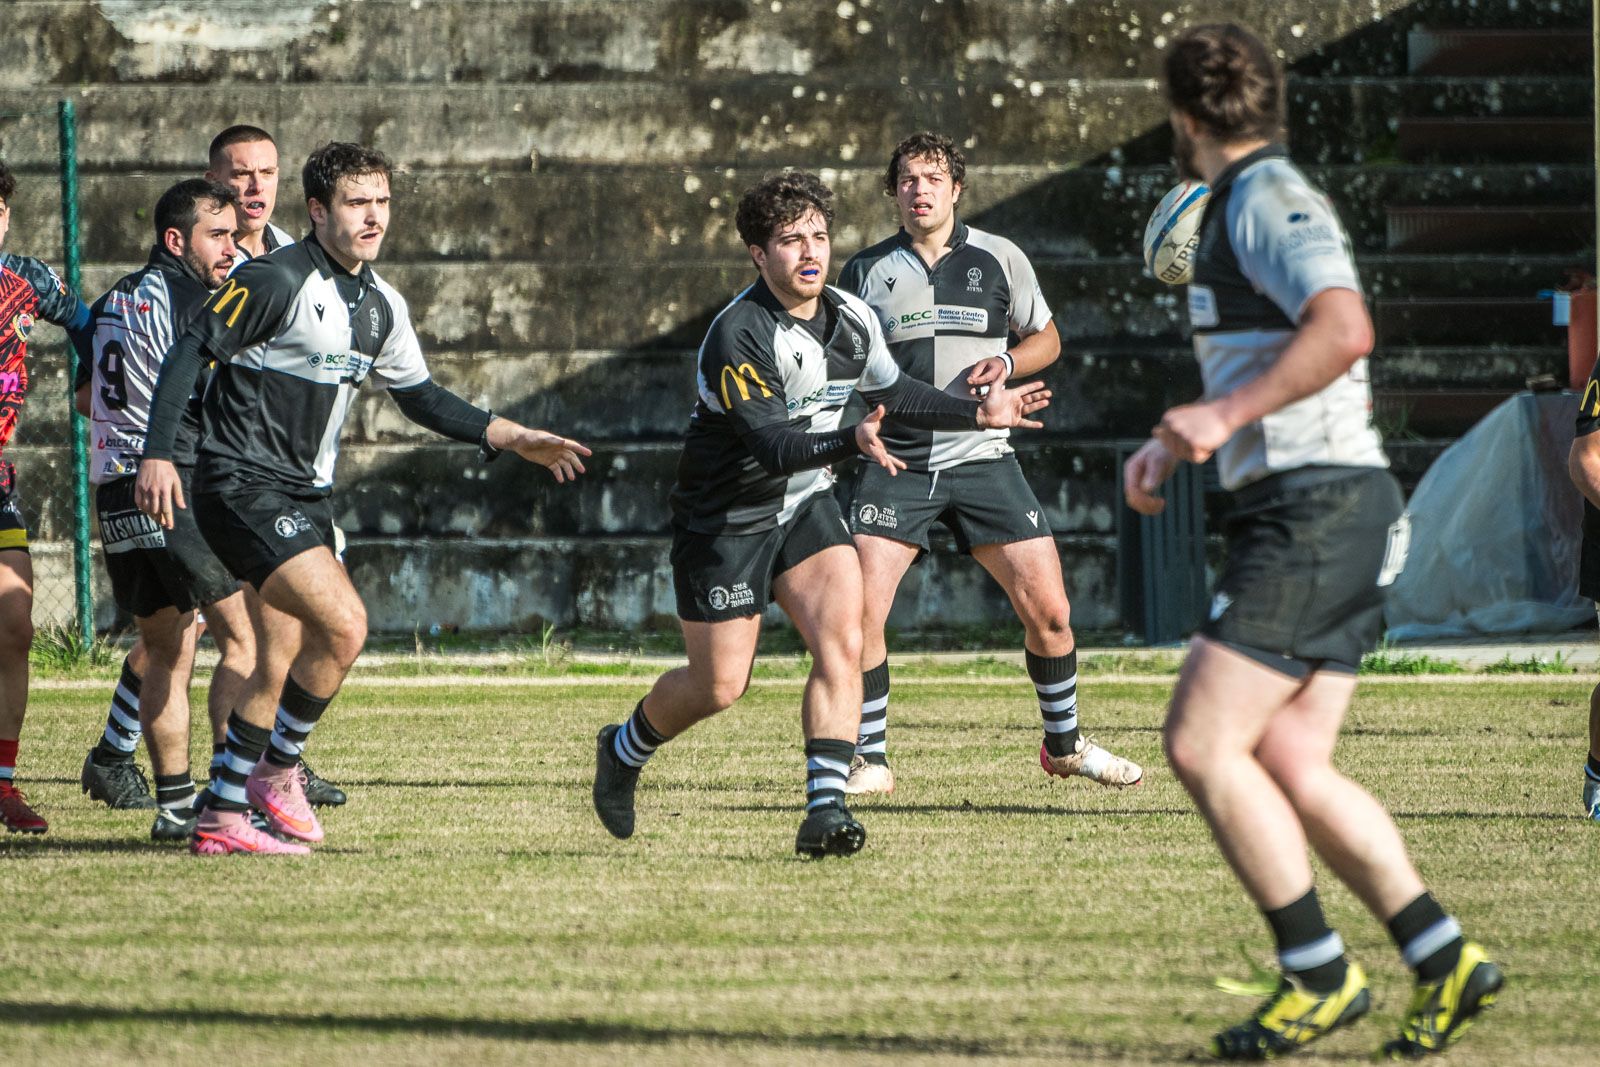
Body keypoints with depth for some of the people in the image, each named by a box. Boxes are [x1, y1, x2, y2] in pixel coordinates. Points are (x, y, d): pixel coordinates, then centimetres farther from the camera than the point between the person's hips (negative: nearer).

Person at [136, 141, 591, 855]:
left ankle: (222, 819, 19)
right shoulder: (276, 280, -14)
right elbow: (188, 353, -13)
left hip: (306, 494, 9)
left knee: (277, 668, 10)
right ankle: (276, 771, -3)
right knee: (343, 623, -19)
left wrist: (516, 440, 14)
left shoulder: (382, 307, 11)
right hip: (244, 484, -9)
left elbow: (421, 397, 21)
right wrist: (158, 455, -20)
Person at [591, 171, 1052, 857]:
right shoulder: (736, 336, -25)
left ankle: (824, 810, -18)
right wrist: (851, 442, -49)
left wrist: (978, 412, 12)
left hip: (806, 504, 6)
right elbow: (772, 443, -34)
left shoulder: (852, 317, -2)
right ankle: (623, 751, 33)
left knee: (843, 643, -17)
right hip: (727, 518, -6)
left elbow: (892, 392, 18)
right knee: (718, 684, 2)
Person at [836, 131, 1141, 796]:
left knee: (1048, 610, -4)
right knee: (861, 612, -14)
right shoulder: (865, 272, 5)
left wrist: (1007, 362, -5)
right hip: (895, 465, 0)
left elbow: (1046, 338, 16)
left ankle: (1064, 745, 18)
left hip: (982, 460, 0)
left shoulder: (999, 260, 5)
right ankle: (870, 760, 1)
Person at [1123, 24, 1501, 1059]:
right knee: (1289, 767, 7)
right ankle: (1443, 959, 6)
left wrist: (1223, 415, -27)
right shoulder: (1246, 208, 21)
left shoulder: (1271, 200, -11)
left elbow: (1344, 327, -28)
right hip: (1329, 516, 10)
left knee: (1201, 744, -10)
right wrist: (1176, 443, 25)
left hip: (1314, 509, -10)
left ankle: (1319, 973, -7)